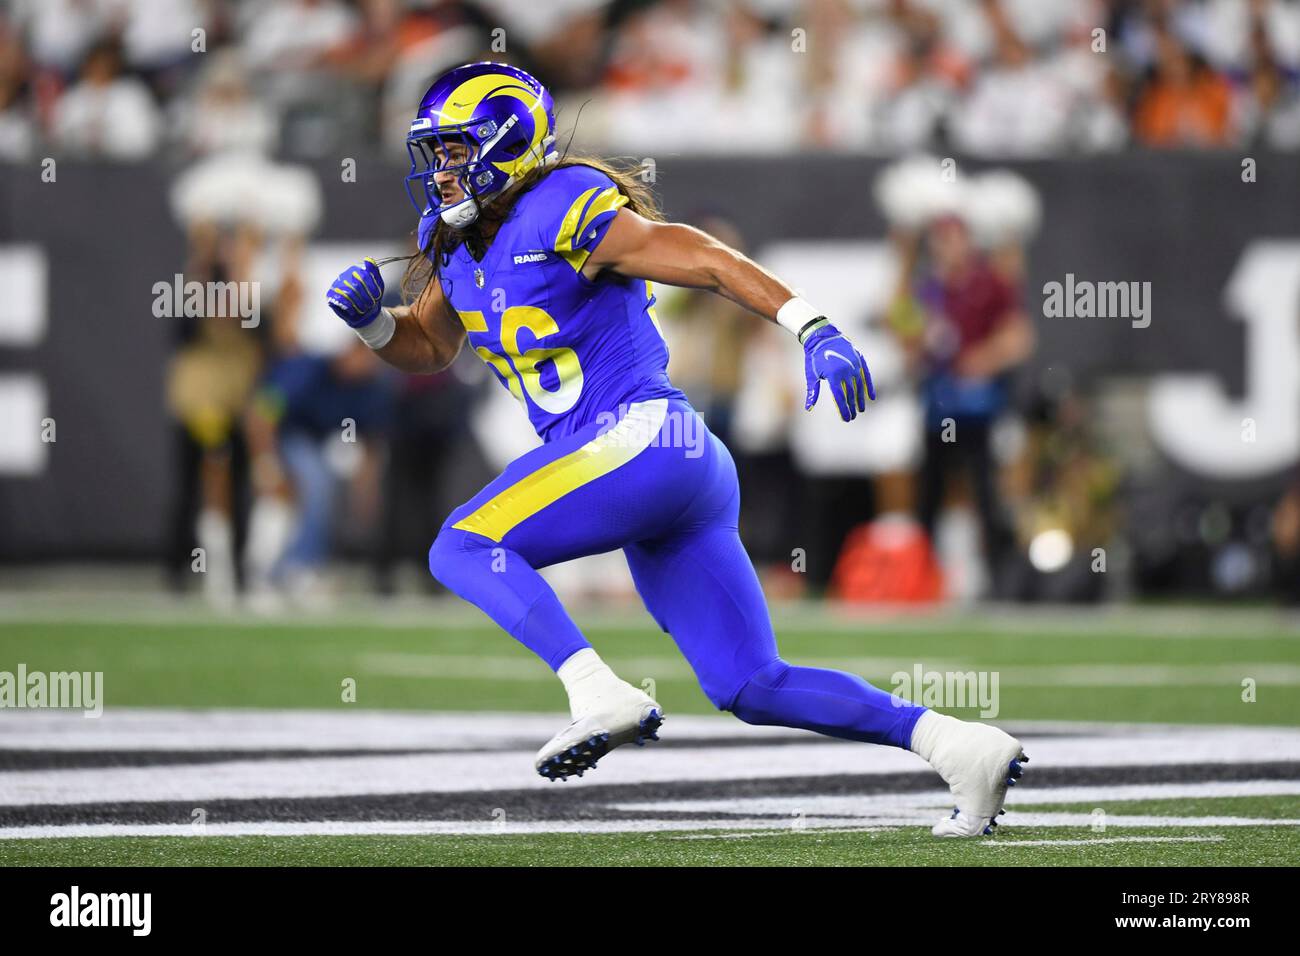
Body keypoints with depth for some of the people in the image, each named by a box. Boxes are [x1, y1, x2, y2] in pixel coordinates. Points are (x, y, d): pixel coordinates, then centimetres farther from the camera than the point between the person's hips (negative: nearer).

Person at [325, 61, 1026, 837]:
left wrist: (816, 331, -28)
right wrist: (369, 316, 7)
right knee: (753, 688, 7)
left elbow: (710, 261, -17)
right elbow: (427, 350, 28)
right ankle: (962, 747, 4)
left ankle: (602, 698, -25)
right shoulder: (458, 242, 15)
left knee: (464, 548, -12)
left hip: (642, 438, -9)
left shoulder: (563, 212, -11)